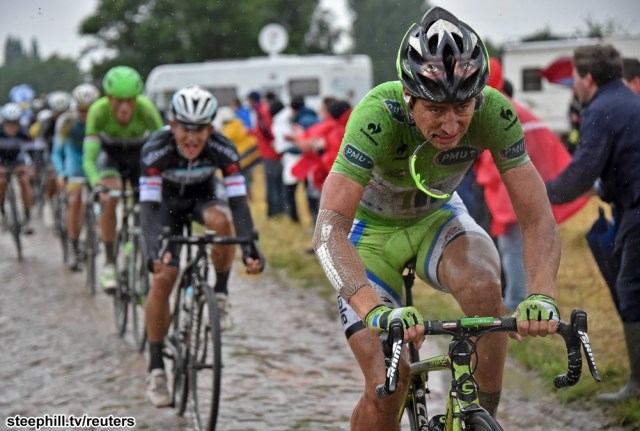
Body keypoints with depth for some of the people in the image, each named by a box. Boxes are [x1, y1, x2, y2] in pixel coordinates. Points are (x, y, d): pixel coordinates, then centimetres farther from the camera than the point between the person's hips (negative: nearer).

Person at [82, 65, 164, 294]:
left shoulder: (146, 109, -35)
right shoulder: (99, 111, -35)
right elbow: (89, 157, -38)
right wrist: (96, 182, -57)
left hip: (140, 154, 1)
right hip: (110, 154, -1)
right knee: (109, 199, -27)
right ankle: (109, 263, -17)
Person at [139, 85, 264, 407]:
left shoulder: (222, 149, -30)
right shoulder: (155, 150, -34)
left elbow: (238, 201, -35)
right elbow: (149, 207, -38)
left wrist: (250, 249, -49)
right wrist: (154, 252, -55)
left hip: (203, 196, 1)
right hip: (167, 202, -1)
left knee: (221, 220, -36)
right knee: (162, 278, -16)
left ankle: (220, 295, -11)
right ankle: (156, 369, -5)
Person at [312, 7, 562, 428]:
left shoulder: (494, 113, -28)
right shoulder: (378, 115, -36)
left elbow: (537, 218, -27)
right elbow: (329, 228, -43)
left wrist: (542, 295, -46)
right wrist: (375, 311, -59)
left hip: (437, 219, 2)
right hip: (371, 230, -2)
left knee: (484, 286, -32)